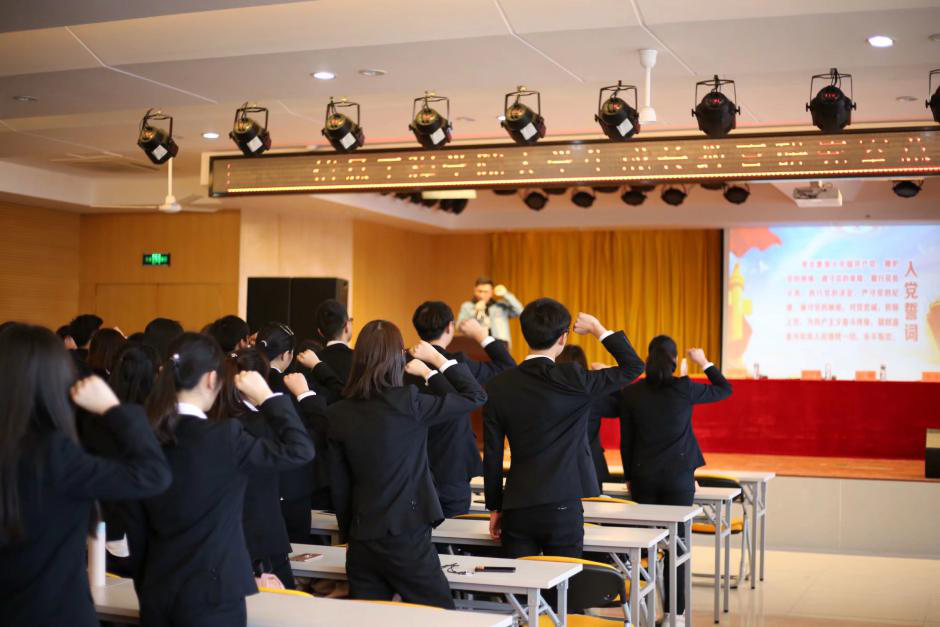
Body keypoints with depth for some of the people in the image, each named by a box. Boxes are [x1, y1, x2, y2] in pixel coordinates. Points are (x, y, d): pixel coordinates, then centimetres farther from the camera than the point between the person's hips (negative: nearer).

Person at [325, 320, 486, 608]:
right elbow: (475, 396, -3)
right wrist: (436, 358, 6)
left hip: (361, 541, 5)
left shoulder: (337, 414, 0)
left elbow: (339, 487, 7)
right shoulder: (407, 403, -13)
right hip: (405, 537, -5)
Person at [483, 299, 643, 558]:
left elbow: (492, 455, 4)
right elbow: (633, 366, 2)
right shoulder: (572, 380, -11)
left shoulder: (498, 386, -1)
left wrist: (495, 508, 13)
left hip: (517, 509, 3)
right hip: (562, 508, -3)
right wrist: (598, 329, 10)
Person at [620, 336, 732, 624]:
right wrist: (704, 362, 18)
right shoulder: (684, 389, -10)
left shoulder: (631, 393, -4)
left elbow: (626, 440, 2)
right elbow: (725, 389, 6)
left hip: (644, 476, 2)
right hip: (678, 476, -2)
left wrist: (629, 476, 13)